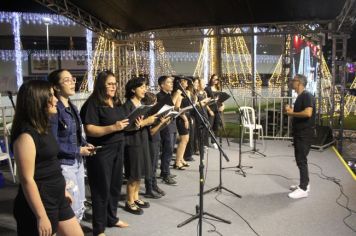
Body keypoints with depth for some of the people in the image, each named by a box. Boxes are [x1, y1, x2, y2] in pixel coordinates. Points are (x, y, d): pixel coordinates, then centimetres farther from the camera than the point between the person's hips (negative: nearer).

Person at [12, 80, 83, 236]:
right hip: (39, 204, -9)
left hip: (57, 199, 9)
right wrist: (41, 217, -22)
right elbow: (27, 180, -22)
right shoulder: (26, 135, -20)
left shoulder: (43, 128, 8)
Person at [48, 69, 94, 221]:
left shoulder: (72, 107, 9)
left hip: (78, 162, 8)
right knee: (73, 209, 0)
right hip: (64, 164, -8)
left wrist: (85, 145, -1)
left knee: (80, 206, 18)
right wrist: (78, 151, -16)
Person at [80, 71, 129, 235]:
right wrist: (113, 127, -28)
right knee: (102, 189, 1)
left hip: (117, 149, 8)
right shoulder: (93, 104, -13)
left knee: (115, 186, 17)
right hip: (101, 152, -8)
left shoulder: (116, 103, 12)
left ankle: (112, 218, 35)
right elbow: (89, 129, -21)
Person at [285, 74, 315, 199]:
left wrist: (292, 113, -16)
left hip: (305, 134, -10)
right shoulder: (300, 97, 15)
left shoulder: (307, 96, -15)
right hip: (299, 133, 10)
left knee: (301, 160, -7)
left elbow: (308, 113, -29)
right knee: (299, 159, 15)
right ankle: (304, 184, 25)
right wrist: (291, 111, 6)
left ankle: (303, 189, 0)